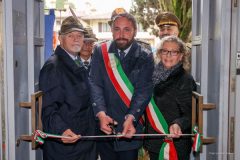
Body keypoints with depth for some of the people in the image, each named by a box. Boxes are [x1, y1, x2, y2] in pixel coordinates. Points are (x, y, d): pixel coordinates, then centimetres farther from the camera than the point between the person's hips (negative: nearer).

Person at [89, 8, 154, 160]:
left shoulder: (145, 57, -2)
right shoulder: (100, 51, 2)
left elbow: (144, 90, -11)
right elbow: (95, 84, -7)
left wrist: (131, 118, -26)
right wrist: (101, 114, -22)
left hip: (131, 126, -1)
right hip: (104, 126, 1)